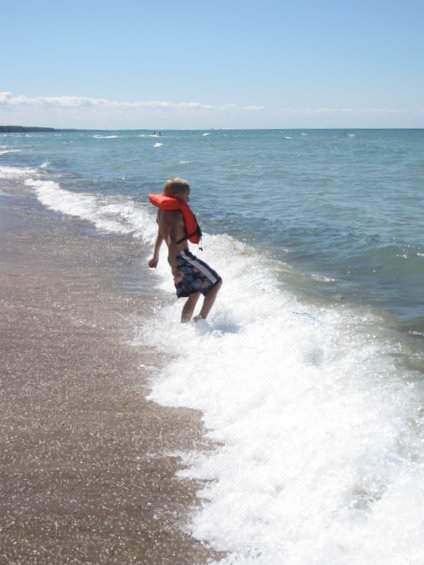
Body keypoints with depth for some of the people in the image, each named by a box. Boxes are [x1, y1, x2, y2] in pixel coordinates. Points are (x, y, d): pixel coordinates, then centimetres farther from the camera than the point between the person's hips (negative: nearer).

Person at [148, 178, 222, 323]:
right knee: (216, 282, 2)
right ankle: (201, 319, -3)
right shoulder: (175, 214, -19)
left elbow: (160, 235, 23)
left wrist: (155, 256, 34)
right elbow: (172, 241, -28)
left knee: (194, 294, 19)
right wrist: (174, 268, -33)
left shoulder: (163, 211, 10)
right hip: (183, 257, -9)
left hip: (177, 258, 9)